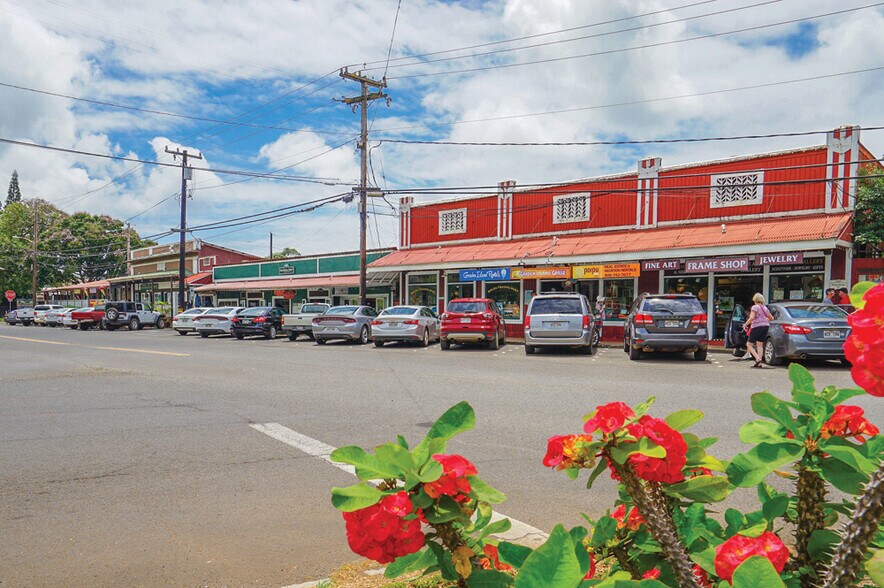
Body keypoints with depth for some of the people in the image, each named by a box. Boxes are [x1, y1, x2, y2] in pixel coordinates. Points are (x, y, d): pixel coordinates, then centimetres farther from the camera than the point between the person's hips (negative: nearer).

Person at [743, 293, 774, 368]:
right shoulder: (765, 308, 14)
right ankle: (759, 363, 6)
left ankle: (758, 359, -15)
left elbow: (752, 318, -19)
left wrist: (745, 324, -10)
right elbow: (771, 318, 22)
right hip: (766, 326, 7)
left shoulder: (755, 307, -6)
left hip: (757, 327, -7)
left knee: (749, 344, 2)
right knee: (760, 345, 12)